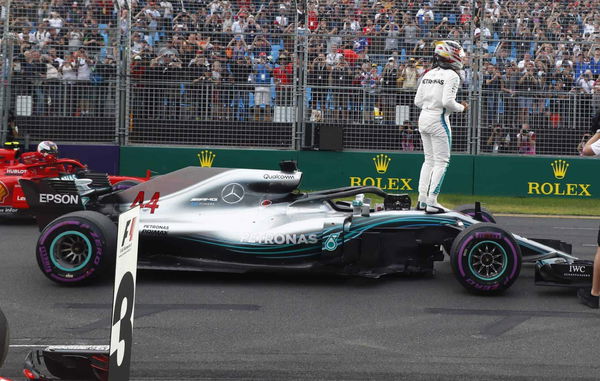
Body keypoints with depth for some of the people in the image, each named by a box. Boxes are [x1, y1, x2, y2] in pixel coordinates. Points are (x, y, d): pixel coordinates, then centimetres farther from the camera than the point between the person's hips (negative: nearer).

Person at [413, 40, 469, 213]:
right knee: (441, 161, -1)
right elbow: (447, 102, -21)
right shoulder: (451, 75, -11)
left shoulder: (428, 74, 11)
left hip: (423, 118, 8)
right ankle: (431, 203, -4)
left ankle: (422, 200, 15)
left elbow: (418, 101, 10)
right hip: (439, 120, -8)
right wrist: (461, 108, -4)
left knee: (429, 160, 16)